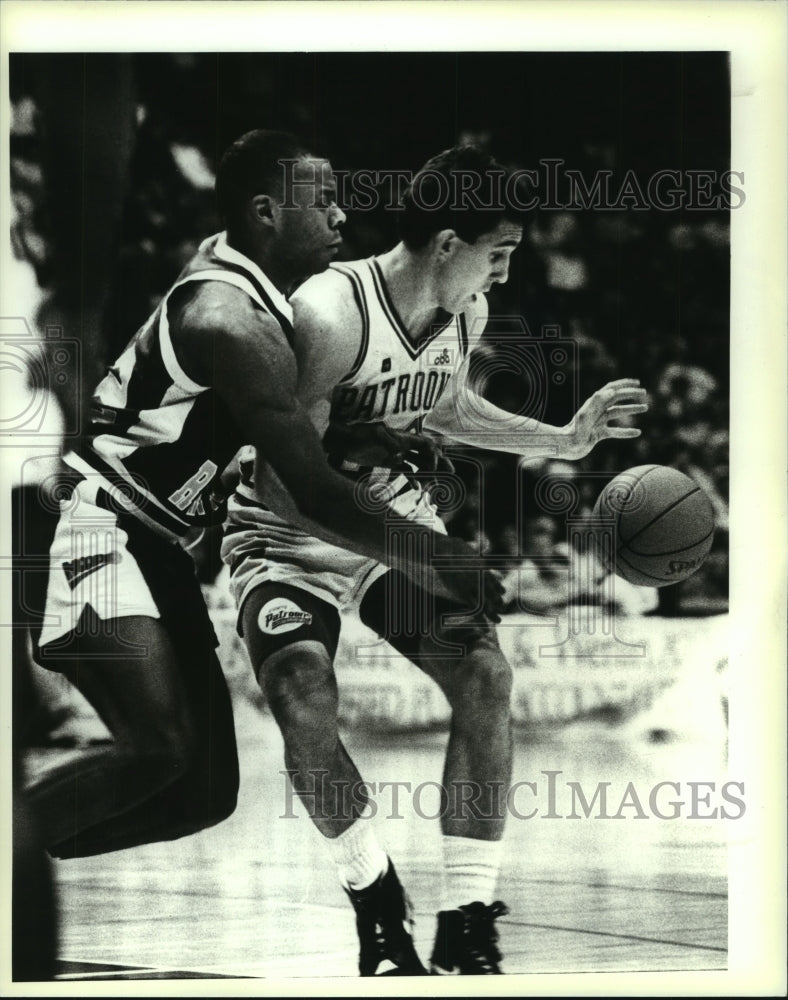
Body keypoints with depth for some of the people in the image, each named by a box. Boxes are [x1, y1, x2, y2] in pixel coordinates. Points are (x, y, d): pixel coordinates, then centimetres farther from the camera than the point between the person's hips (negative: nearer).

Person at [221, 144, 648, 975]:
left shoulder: (465, 315, -5)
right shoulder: (330, 314, -28)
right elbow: (283, 481, -26)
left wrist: (562, 441, 15)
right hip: (288, 532, -6)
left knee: (485, 673, -13)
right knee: (304, 702, -28)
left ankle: (466, 929, -4)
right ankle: (378, 906, -2)